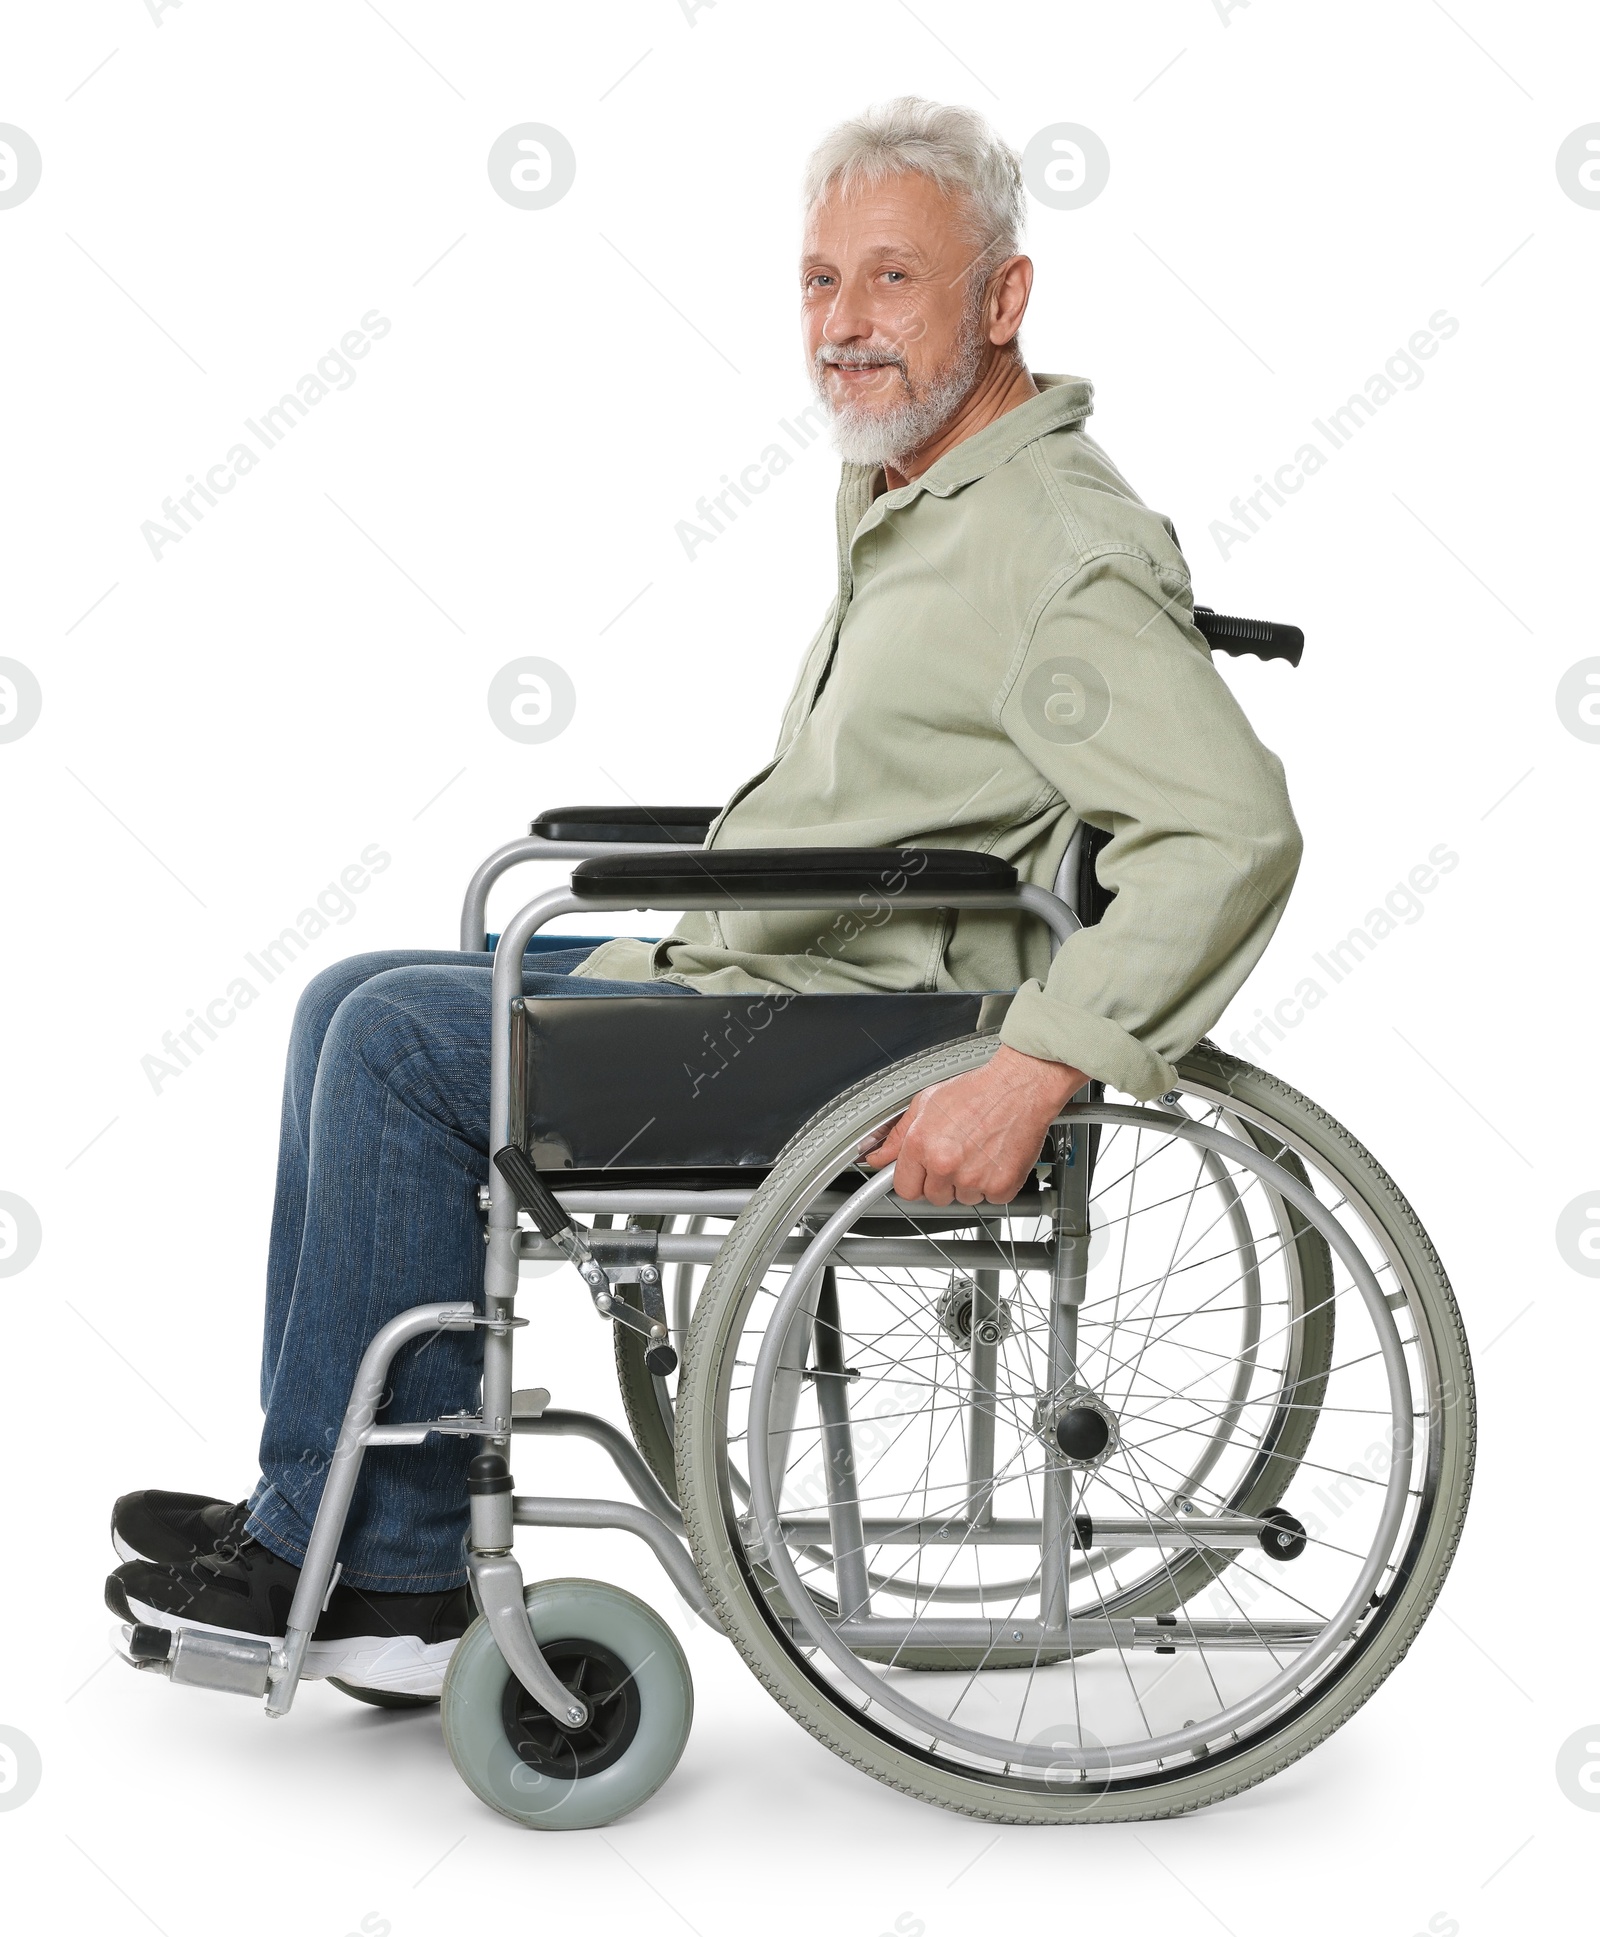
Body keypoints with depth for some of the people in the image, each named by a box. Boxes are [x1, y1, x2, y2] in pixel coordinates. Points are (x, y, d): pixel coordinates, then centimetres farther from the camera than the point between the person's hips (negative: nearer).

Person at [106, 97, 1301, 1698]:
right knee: (357, 1007, 7)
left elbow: (1232, 833, -28)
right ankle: (366, 1560, 5)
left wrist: (1028, 1075, -33)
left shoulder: (1058, 548, -17)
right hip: (740, 970, 11)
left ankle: (358, 1556, -5)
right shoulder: (907, 503, 15)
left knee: (404, 1038, -17)